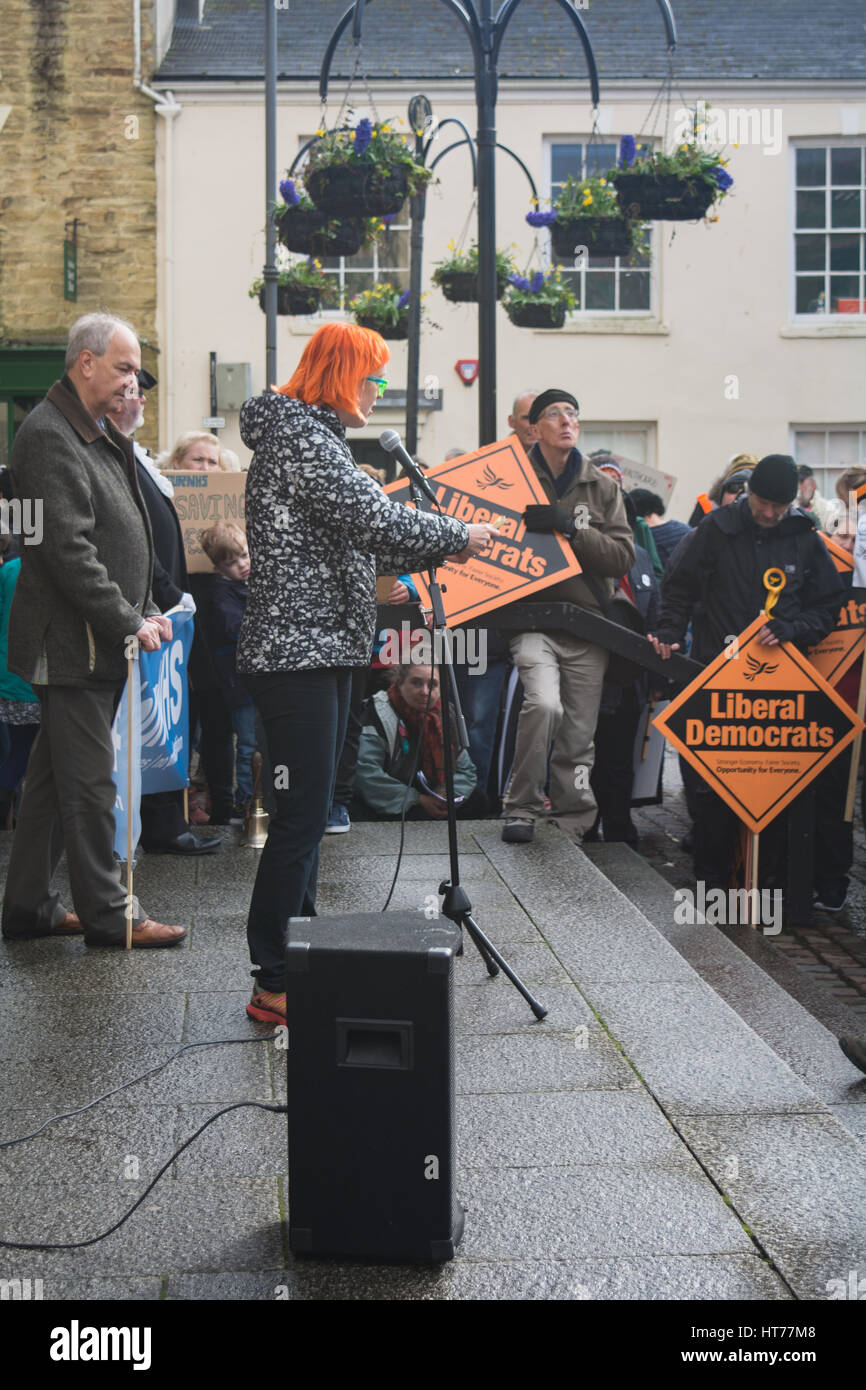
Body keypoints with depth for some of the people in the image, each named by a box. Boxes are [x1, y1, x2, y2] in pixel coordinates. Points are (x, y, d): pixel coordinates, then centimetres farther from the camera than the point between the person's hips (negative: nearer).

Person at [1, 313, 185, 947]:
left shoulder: (101, 435, 18)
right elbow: (69, 550, -21)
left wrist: (147, 610, 14)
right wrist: (129, 622, -18)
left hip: (102, 642, 10)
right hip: (72, 642, -10)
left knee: (54, 777, 14)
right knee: (90, 782, -2)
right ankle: (107, 915, 7)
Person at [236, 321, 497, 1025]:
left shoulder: (313, 435, 20)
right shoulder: (300, 437, -12)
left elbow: (358, 537, 23)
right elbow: (375, 518, -21)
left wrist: (437, 551, 15)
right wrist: (458, 536, -9)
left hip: (322, 649, 11)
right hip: (298, 653, -11)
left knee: (309, 813, 14)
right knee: (302, 816, -9)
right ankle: (274, 985, -3)